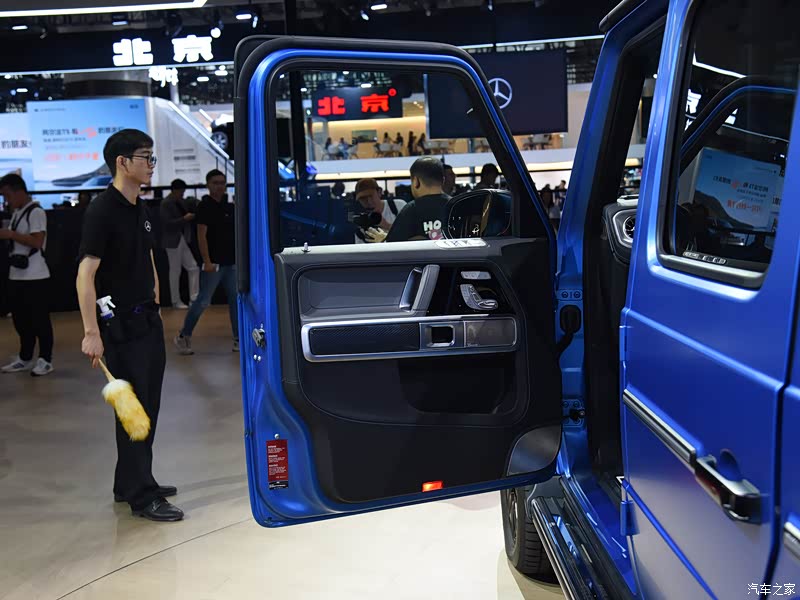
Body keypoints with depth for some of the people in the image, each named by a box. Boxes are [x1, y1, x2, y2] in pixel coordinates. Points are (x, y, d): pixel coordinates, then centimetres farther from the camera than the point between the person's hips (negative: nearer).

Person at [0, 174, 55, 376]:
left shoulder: (36, 212, -12)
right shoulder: (17, 213, 15)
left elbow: (37, 241, -21)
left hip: (35, 277, -9)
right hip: (16, 276, 9)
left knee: (39, 319, 0)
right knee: (21, 319, 14)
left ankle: (45, 360, 9)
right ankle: (25, 358, 25)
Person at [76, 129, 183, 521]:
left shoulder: (141, 210, 12)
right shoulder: (102, 211, -15)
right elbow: (85, 275, -19)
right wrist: (91, 333, -24)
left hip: (147, 321, 9)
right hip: (120, 325, -9)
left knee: (148, 407, 15)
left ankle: (130, 483, 29)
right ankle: (142, 497, 7)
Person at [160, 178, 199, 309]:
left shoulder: (180, 201, 11)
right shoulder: (166, 204, -12)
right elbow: (167, 223, -20)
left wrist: (190, 216, 4)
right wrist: (185, 218, -25)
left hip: (183, 240, 8)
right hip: (173, 241, -8)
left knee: (193, 268, 4)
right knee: (175, 271, 1)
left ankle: (194, 298, 9)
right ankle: (176, 301, 12)